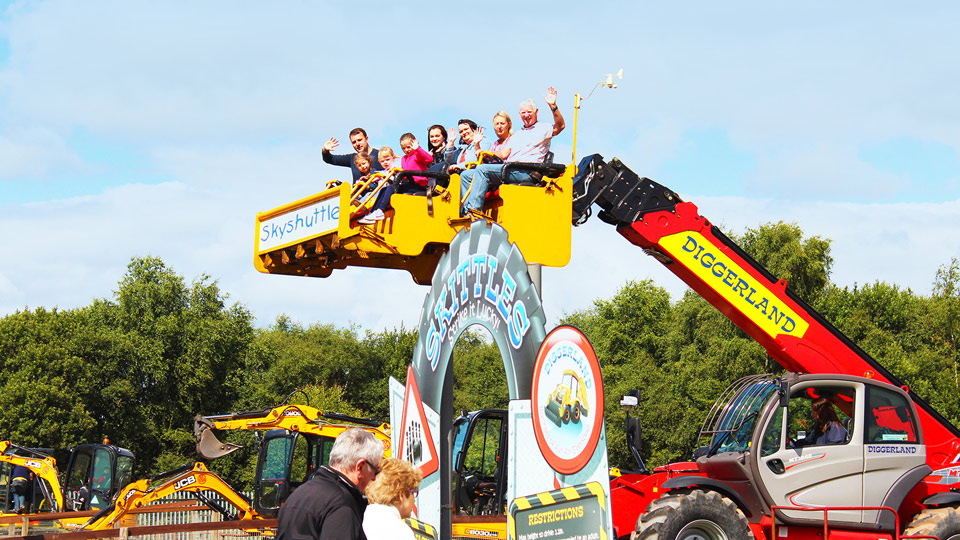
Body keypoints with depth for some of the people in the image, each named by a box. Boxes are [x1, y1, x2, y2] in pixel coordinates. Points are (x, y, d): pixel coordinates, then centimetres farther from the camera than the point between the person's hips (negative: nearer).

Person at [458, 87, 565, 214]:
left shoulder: (543, 128, 11)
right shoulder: (516, 134, 33)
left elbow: (560, 127, -10)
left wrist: (553, 107, -23)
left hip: (526, 171, -8)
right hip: (508, 168, 8)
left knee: (482, 169, -27)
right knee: (466, 175, -4)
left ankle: (473, 210, -33)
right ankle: (464, 211, -19)